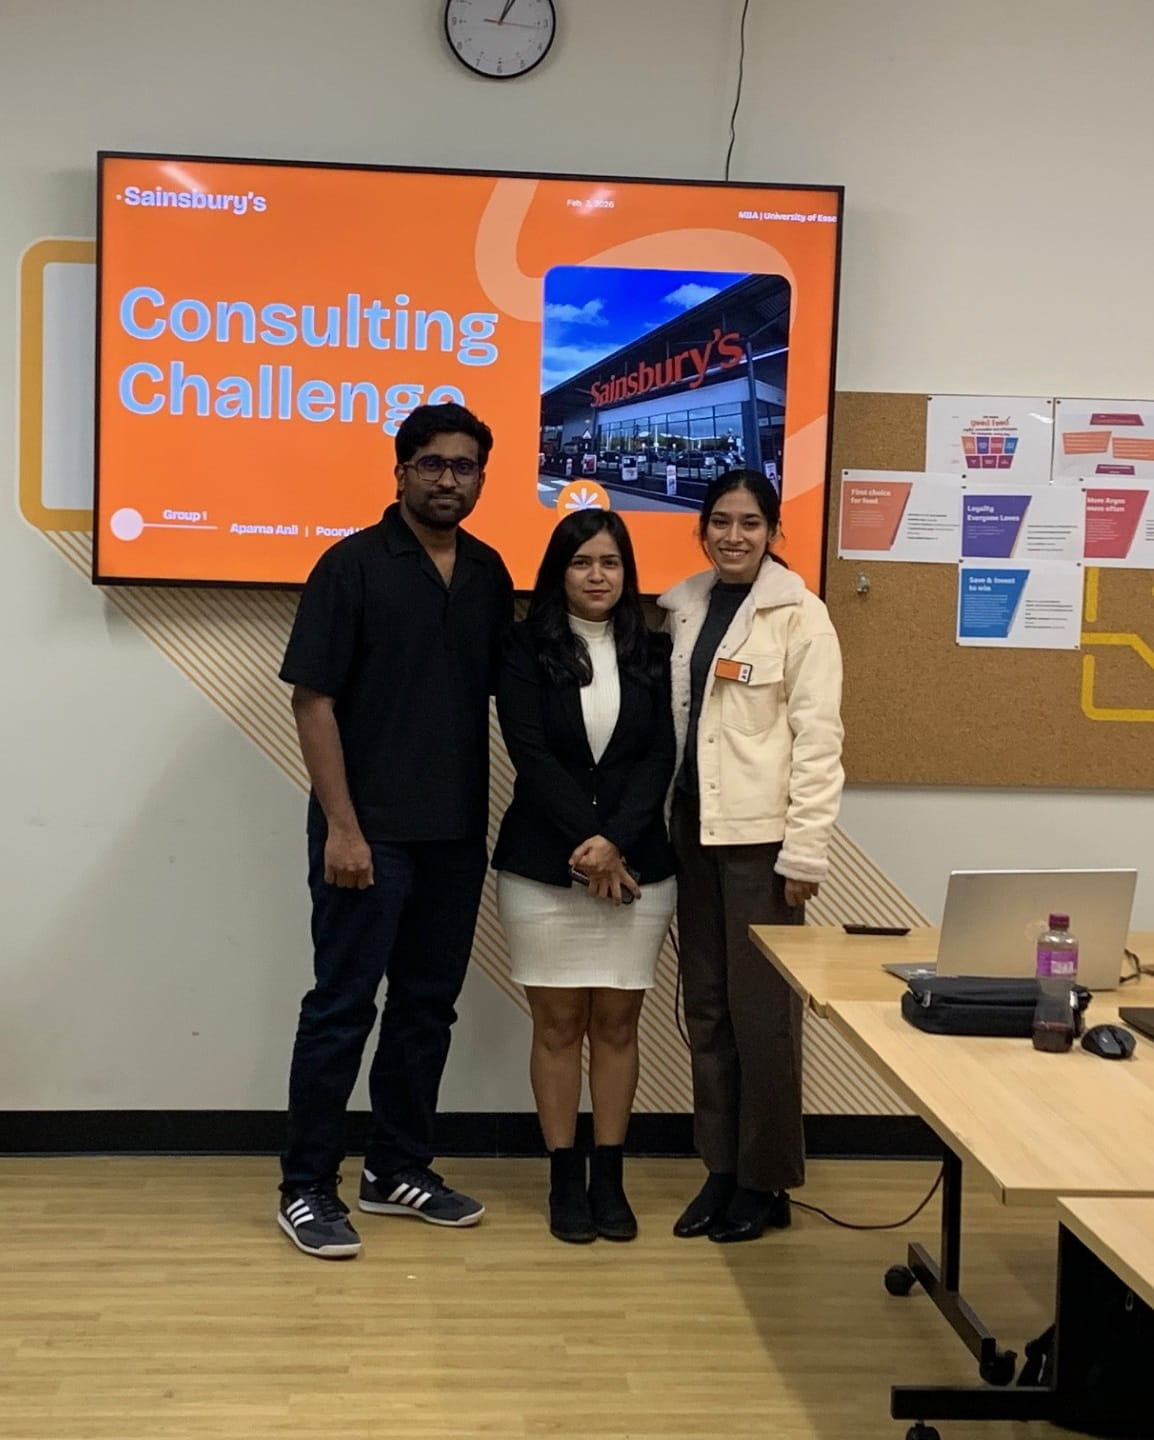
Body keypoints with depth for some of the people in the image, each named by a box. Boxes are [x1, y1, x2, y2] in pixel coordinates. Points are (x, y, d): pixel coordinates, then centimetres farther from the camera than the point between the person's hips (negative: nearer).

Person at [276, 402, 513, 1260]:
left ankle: (399, 1171, 25)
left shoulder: (489, 575, 9)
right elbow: (313, 700, -10)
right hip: (372, 831, -6)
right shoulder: (353, 565, -7)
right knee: (343, 1006, 0)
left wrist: (490, 812, 6)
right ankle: (306, 1188, 11)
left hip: (457, 833, 6)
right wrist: (341, 826, -15)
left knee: (428, 1005, 12)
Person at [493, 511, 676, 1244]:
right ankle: (566, 1180, 14)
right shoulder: (527, 650, 1)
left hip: (638, 865, 1)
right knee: (558, 1024, 5)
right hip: (543, 865, -1)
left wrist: (615, 840, -15)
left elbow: (662, 757, -2)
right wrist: (585, 841, -15)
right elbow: (530, 755, -8)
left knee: (617, 1022, 6)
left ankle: (610, 1179, 16)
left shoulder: (655, 653, 6)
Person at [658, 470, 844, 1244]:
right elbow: (669, 721, 12)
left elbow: (818, 738, -10)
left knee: (761, 1009, 0)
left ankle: (766, 1179, 13)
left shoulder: (798, 614, -5)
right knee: (706, 1006, 10)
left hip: (761, 834, -5)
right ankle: (721, 1168, 21)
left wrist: (805, 850, -14)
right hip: (694, 826, 6)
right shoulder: (683, 607, 10)